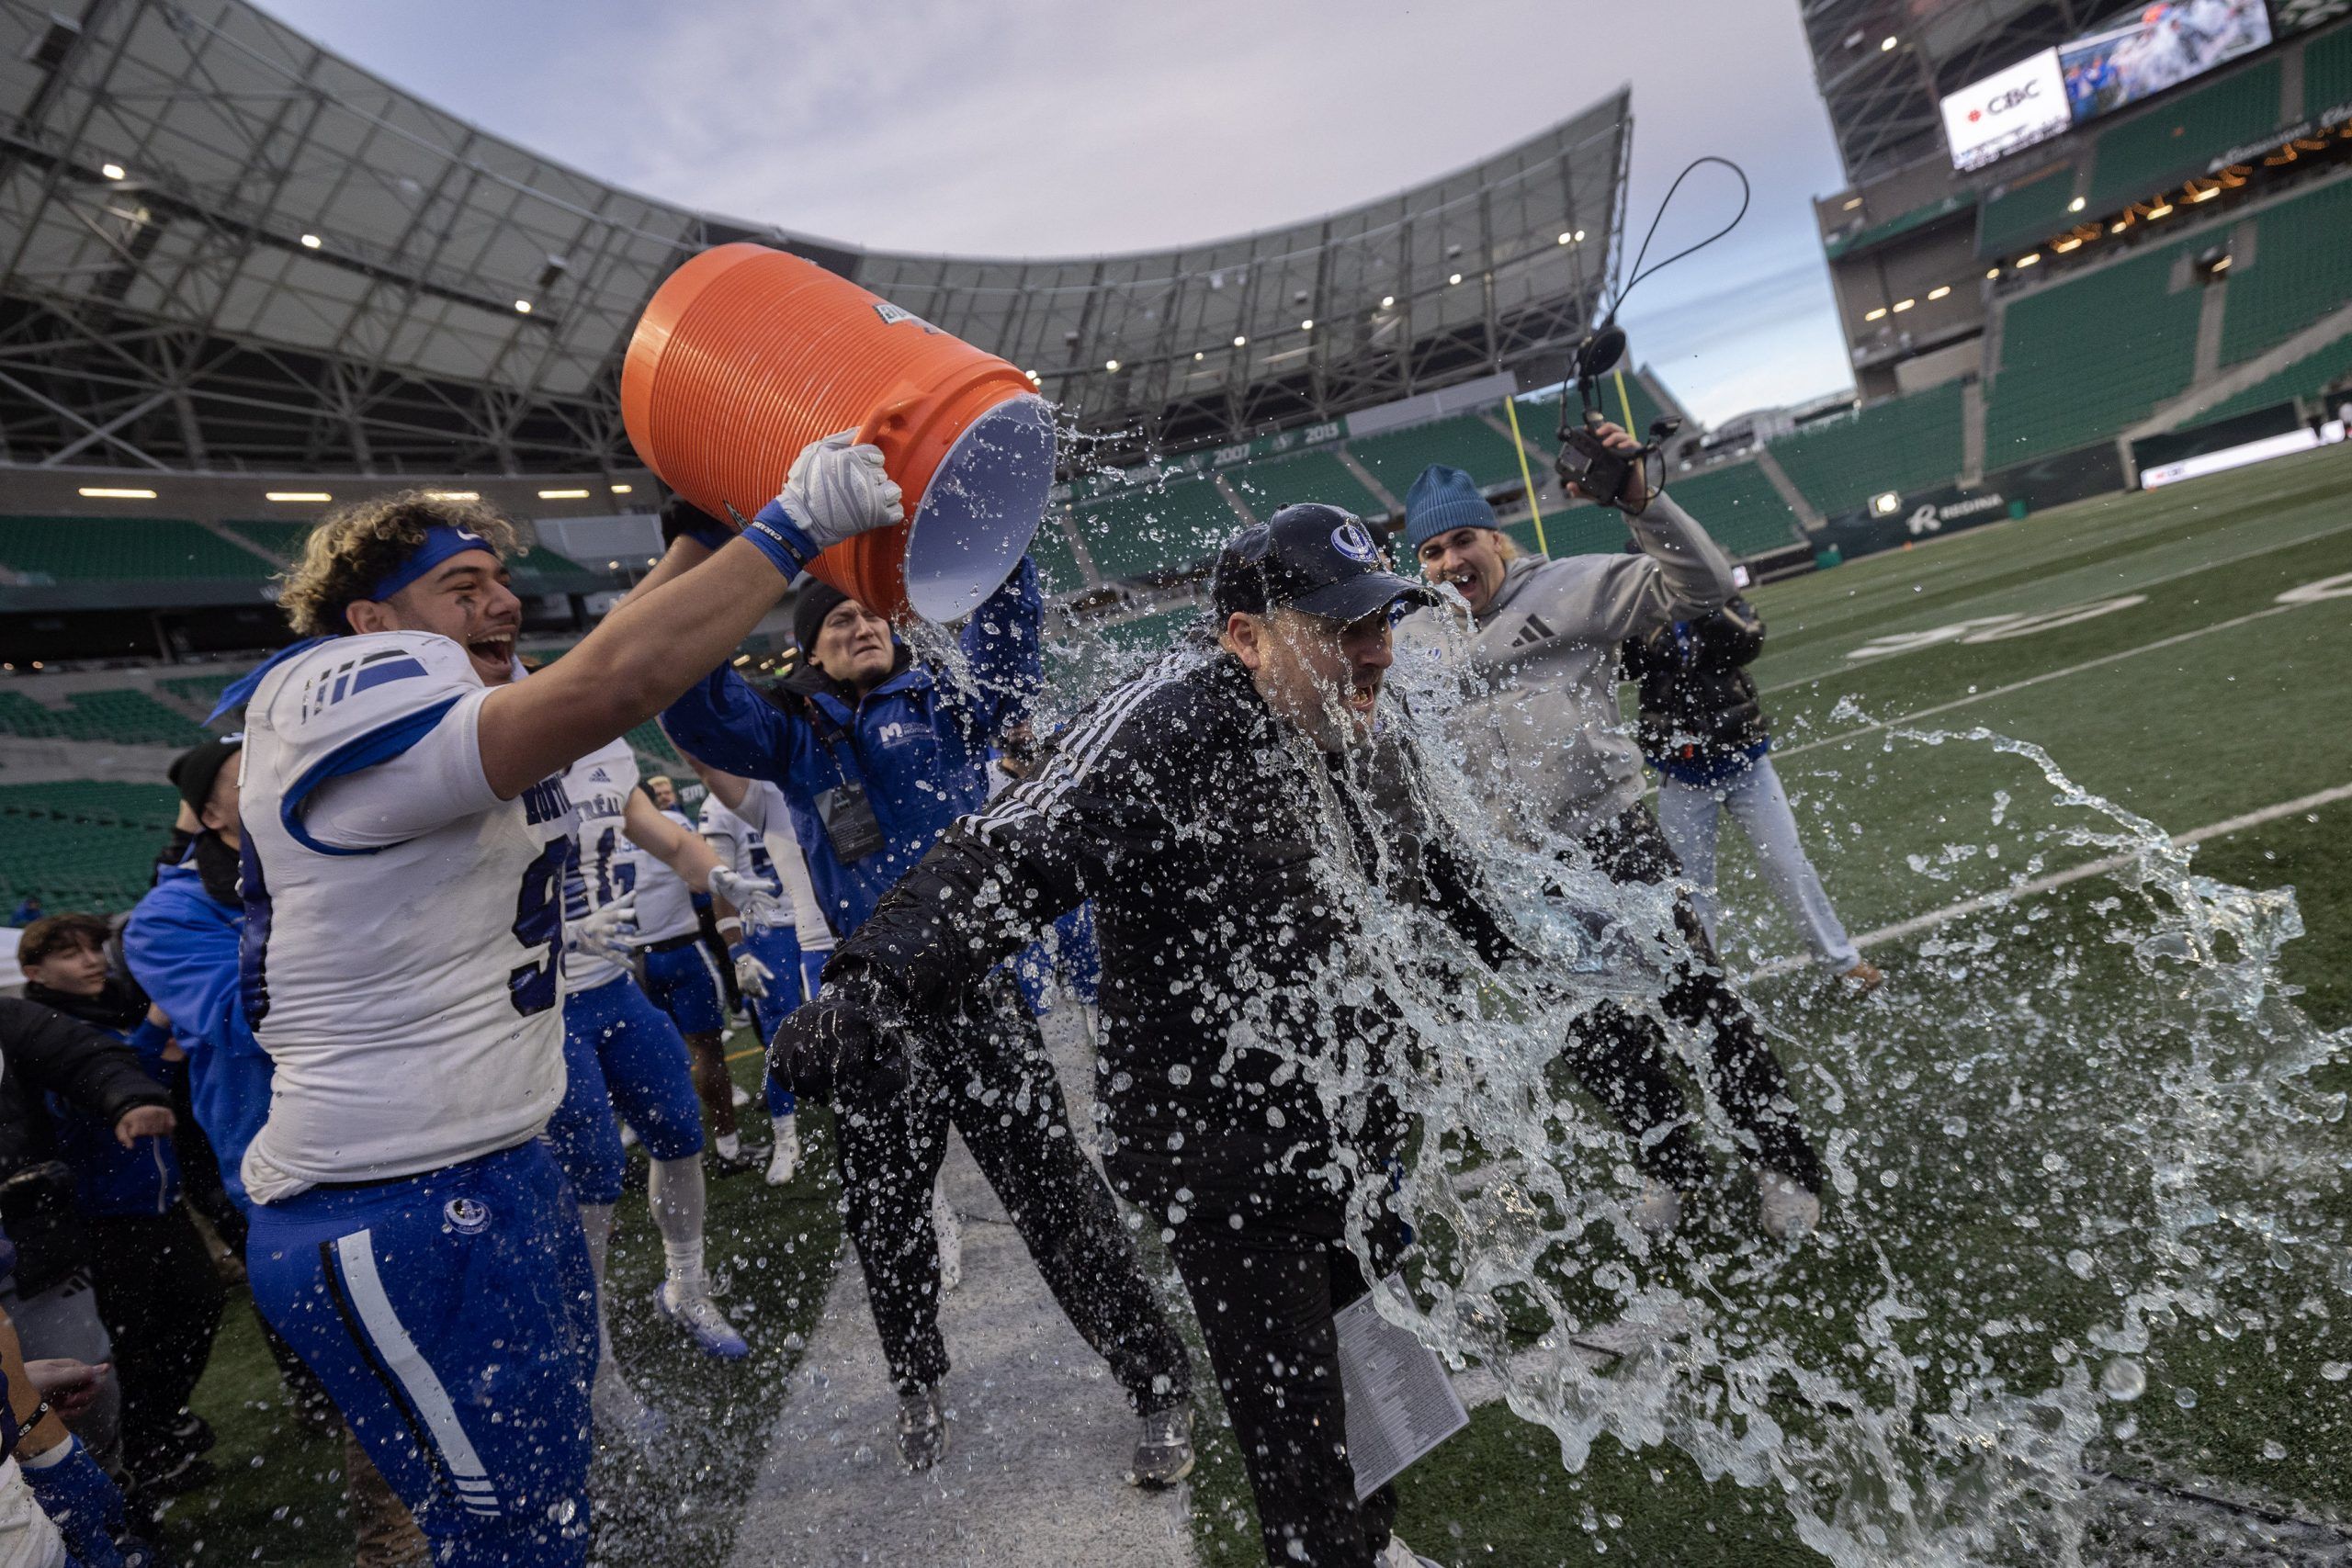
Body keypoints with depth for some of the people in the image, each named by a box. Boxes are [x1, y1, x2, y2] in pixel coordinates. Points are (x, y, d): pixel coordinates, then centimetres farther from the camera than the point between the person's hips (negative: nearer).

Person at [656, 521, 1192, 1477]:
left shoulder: (946, 709, 7)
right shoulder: (793, 743, 11)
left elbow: (1005, 623, -4)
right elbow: (685, 693, -1)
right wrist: (696, 545, -10)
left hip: (977, 992, -3)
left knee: (1055, 1198, 0)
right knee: (885, 1217, 15)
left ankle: (1159, 1387, 16)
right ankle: (918, 1387, 40)